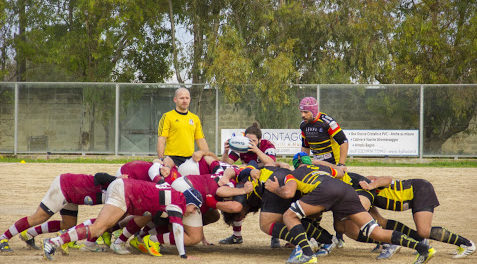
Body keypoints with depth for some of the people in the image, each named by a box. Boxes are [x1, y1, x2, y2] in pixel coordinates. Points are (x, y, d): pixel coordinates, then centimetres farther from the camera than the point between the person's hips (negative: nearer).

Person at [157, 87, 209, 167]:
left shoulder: (195, 118, 17)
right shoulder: (167, 117, 1)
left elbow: (201, 140, 18)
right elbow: (161, 140, -6)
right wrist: (161, 160, -14)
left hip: (190, 159, 4)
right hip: (173, 158, -4)